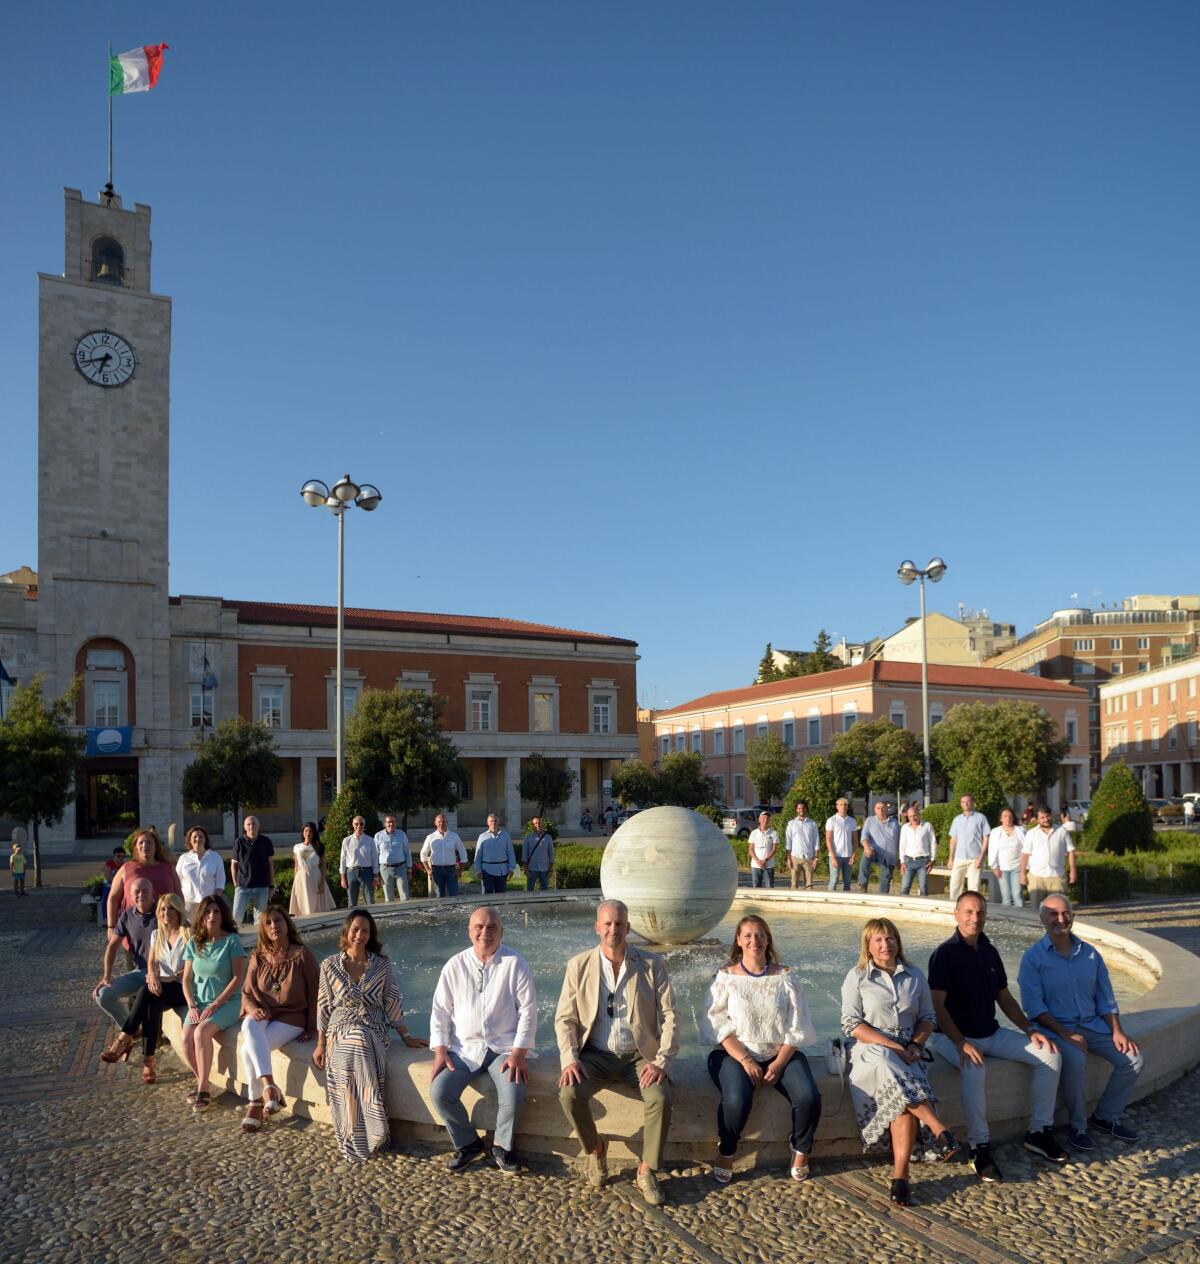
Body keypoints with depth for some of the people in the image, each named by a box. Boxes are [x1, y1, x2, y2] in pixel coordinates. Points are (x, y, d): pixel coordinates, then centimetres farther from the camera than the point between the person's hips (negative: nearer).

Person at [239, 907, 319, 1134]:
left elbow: (313, 994, -2)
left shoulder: (302, 955, -5)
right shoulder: (258, 957, 6)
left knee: (248, 1049, -27)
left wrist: (311, 1028, -4)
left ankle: (256, 1103, -12)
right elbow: (247, 992, 10)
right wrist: (253, 1008, -12)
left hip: (291, 1018, -3)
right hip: (261, 1015, 3)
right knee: (250, 1027, -34)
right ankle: (269, 1087, -37)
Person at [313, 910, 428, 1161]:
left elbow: (392, 1004, 7)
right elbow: (324, 1007, 7)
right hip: (339, 1031, 0)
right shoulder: (329, 966, 4)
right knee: (356, 1047, -34)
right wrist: (320, 1044, 4)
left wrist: (407, 1036, 4)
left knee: (358, 1043, -34)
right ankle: (361, 1139, -22)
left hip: (374, 1032, 0)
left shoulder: (381, 965, 4)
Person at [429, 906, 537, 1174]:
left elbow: (528, 1010, -6)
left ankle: (502, 1146, 7)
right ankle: (467, 1143, 8)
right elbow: (440, 1010, 5)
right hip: (464, 1048, 2)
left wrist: (519, 1053, -14)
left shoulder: (515, 964, -6)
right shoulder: (455, 966, 1)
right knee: (439, 1092, -19)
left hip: (504, 1047, -2)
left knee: (514, 1096, -26)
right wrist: (440, 1051, -5)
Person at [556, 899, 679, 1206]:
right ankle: (595, 1148, 4)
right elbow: (565, 1018, 1)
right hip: (596, 1055, 1)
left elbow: (670, 1017, -4)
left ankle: (647, 1171, -7)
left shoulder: (652, 965, -2)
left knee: (661, 1097, -30)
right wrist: (570, 1060, -15)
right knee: (570, 1093, -27)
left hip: (640, 1056, -1)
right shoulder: (579, 966, 0)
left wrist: (661, 1062, -17)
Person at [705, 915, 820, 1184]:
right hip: (737, 1053, -2)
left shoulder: (785, 977, 6)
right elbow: (719, 1025, -4)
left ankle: (801, 1152, 5)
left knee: (809, 1098, -24)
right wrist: (745, 1061, -15)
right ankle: (725, 1153, -2)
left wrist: (779, 1063, -11)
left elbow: (796, 1027, 2)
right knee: (736, 1101, -31)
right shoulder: (726, 977, 1)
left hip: (781, 1053, 2)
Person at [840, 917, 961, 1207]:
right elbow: (851, 1024, -4)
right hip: (870, 1050, -2)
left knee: (902, 1098, -30)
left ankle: (900, 1176, -30)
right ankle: (940, 1131, -34)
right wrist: (893, 1046, -14)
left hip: (907, 1053, 2)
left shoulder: (915, 976, 15)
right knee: (888, 1069, -38)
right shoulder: (857, 977, 4)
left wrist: (915, 1045, -6)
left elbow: (927, 1018, 15)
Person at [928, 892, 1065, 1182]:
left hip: (991, 1033, 7)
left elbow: (1005, 998, 16)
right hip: (953, 1036, -7)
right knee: (974, 1069, -37)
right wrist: (961, 1043, -28)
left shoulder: (989, 952, 8)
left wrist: (1030, 1031, 5)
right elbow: (937, 1006, -18)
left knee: (1049, 1054, -3)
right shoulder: (945, 954, -14)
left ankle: (1038, 1132, 8)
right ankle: (979, 1147, -22)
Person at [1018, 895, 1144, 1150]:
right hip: (1055, 1027, -5)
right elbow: (1034, 1006, -13)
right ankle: (1077, 1126, -10)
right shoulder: (1033, 957, -7)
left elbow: (1105, 998, 11)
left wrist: (1117, 1031, -4)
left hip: (1092, 1024, 6)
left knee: (1133, 1057, -11)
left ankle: (1106, 1117, 9)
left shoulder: (1090, 954, 9)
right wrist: (1066, 1035, -22)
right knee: (1075, 1060, -33)